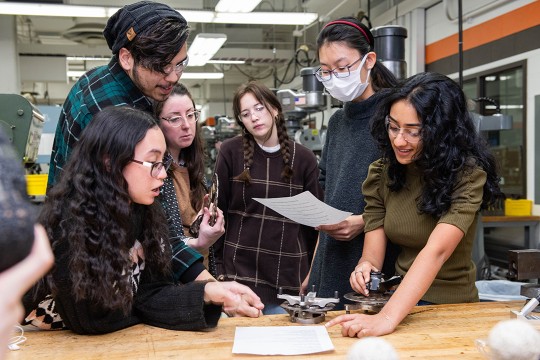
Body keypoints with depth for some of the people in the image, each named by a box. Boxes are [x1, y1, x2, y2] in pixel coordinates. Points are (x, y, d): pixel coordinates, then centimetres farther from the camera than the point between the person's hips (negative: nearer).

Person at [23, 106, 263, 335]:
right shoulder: (68, 223, -24)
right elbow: (92, 320, -19)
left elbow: (148, 295, -7)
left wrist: (205, 294, -22)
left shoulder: (146, 212, -4)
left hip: (119, 341, 5)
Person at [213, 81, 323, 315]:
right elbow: (217, 210, 1)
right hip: (239, 272, -1)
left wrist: (310, 274, 6)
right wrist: (218, 268, 0)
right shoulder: (230, 152, -2)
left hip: (288, 278, 1)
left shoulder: (303, 158, 2)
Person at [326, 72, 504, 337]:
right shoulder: (381, 173, -1)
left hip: (451, 307, -4)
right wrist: (366, 266, -25)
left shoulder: (467, 174, -15)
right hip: (399, 298, 4)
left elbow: (436, 251, -28)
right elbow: (373, 250, -2)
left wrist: (387, 318, -39)